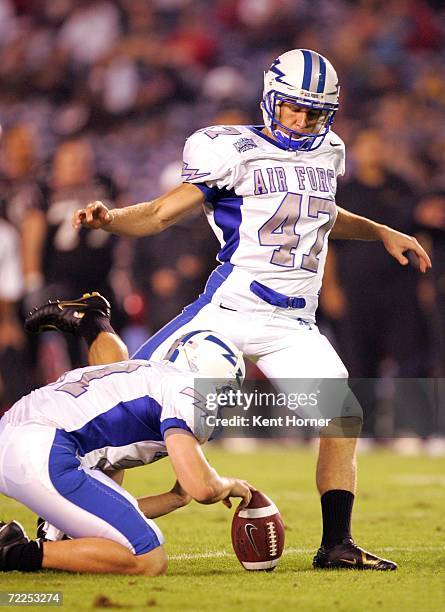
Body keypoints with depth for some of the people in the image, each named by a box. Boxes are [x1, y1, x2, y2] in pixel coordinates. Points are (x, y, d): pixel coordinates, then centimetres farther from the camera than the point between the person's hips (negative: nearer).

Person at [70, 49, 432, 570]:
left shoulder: (327, 153, 12)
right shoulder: (235, 151, -6)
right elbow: (162, 213, -6)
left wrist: (382, 233, 31)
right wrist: (108, 219, -23)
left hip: (293, 327, 5)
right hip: (231, 307, -5)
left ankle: (336, 545, 1)